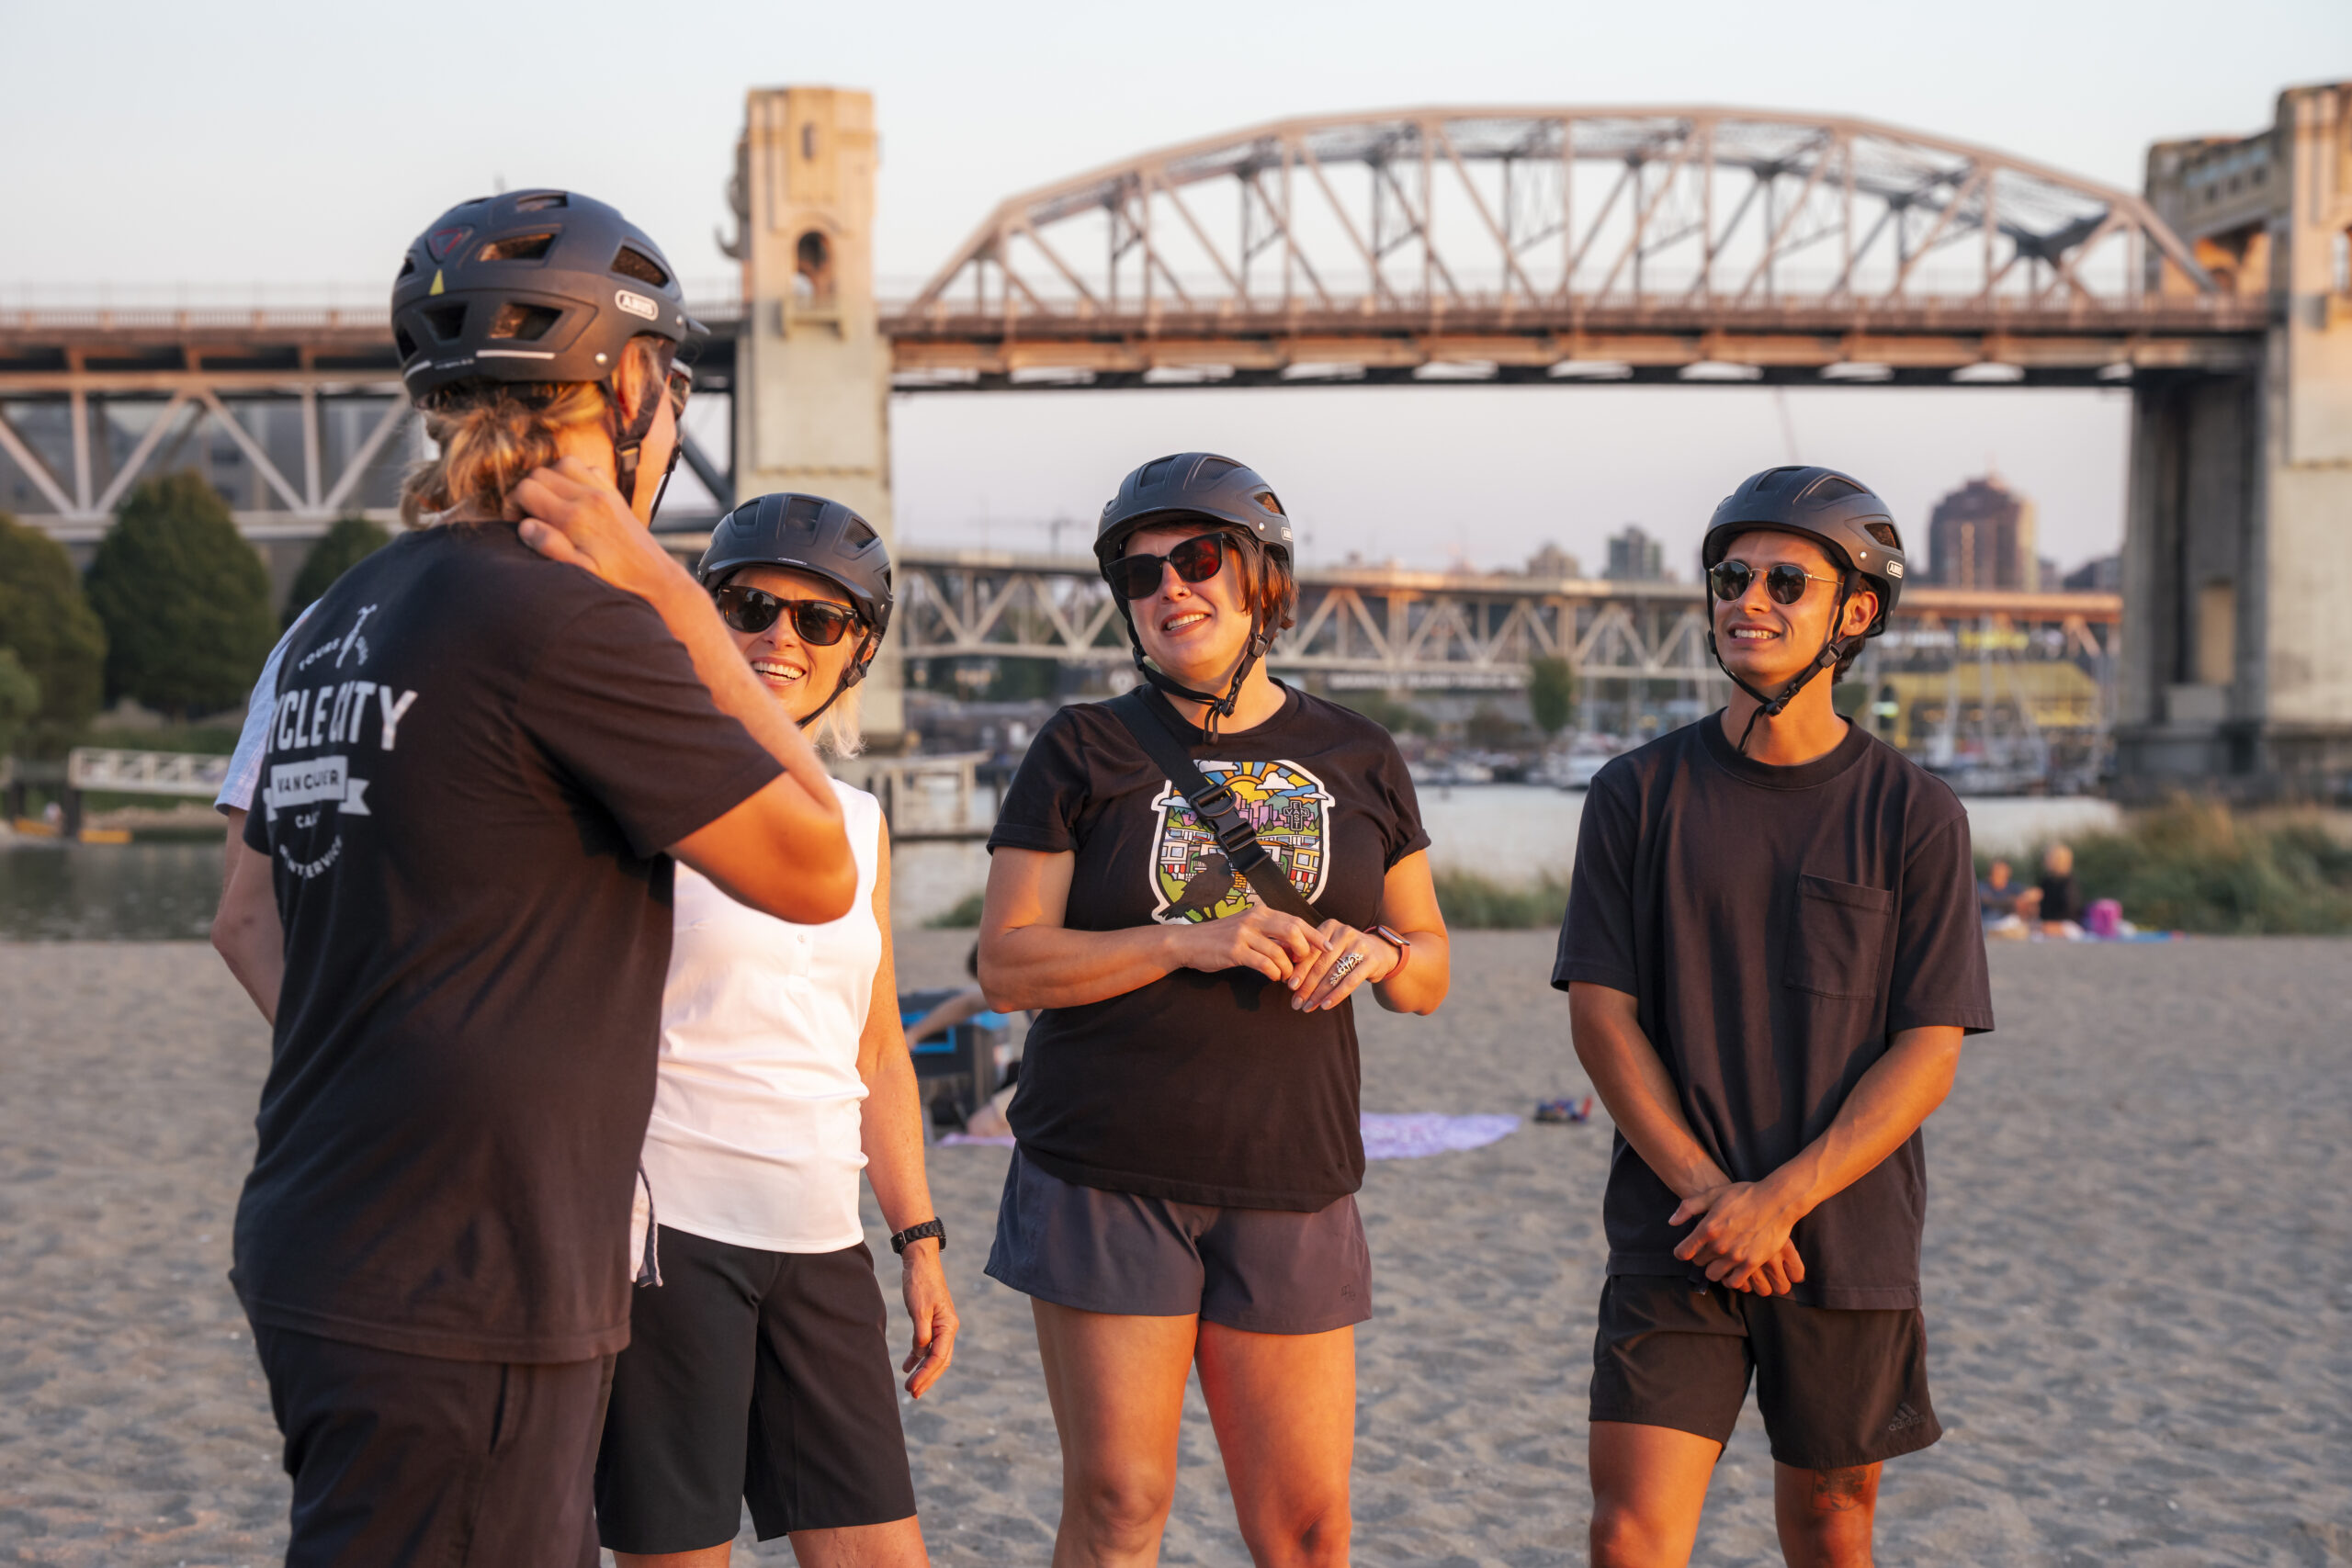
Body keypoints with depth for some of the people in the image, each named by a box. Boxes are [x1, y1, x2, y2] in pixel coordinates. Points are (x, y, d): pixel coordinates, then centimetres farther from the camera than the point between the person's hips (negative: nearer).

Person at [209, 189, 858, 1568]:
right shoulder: (570, 620, -16)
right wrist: (671, 593, -8)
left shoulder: (338, 627, 12)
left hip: (320, 1252, 9)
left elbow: (254, 917, 21)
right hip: (459, 1308, -9)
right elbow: (814, 871, -9)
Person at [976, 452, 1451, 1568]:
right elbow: (1009, 965, -5)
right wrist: (1188, 941, -17)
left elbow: (1429, 972, 14)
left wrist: (1377, 952, -10)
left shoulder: (1356, 761, 10)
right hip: (1105, 1179, -2)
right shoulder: (1082, 753, 2)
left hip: (1291, 1187, 2)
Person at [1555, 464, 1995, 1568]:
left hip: (1848, 1238, 0)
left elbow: (1928, 1053, -5)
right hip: (1672, 1234, 0)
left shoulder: (1914, 815, -1)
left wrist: (1779, 1200, -15)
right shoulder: (1639, 794, 2)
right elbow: (1601, 1014, -2)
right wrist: (1704, 1188, -13)